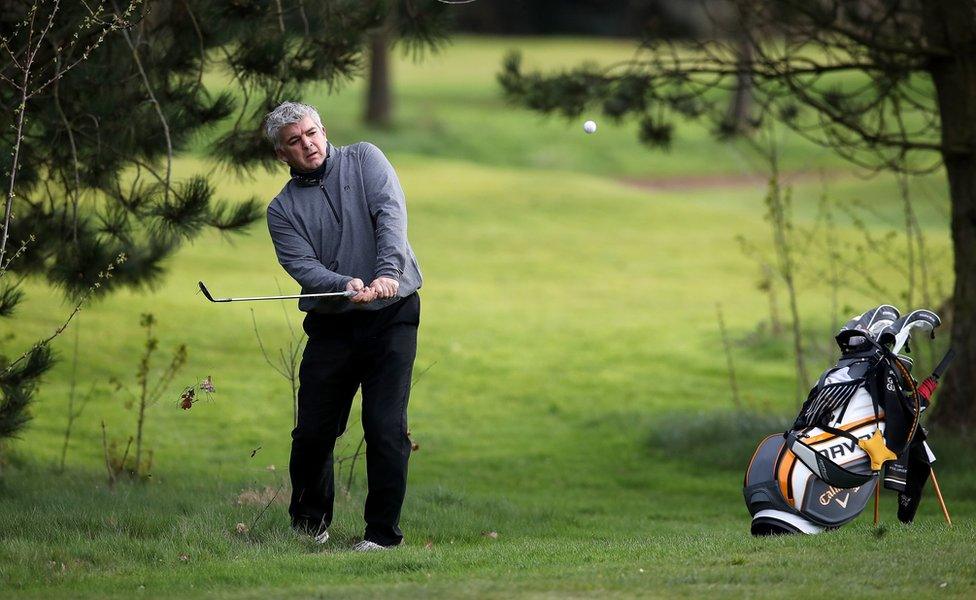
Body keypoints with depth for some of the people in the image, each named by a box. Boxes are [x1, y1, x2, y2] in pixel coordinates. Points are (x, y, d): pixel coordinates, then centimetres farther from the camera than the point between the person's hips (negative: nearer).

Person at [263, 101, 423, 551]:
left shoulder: (364, 160, 2)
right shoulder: (282, 209, 5)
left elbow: (391, 214, -13)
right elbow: (302, 265, -9)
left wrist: (387, 273, -29)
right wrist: (345, 286, -29)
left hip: (391, 316, -2)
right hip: (331, 324, 2)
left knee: (386, 428, -10)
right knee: (313, 431, 3)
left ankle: (383, 531, -2)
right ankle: (309, 521, 26)